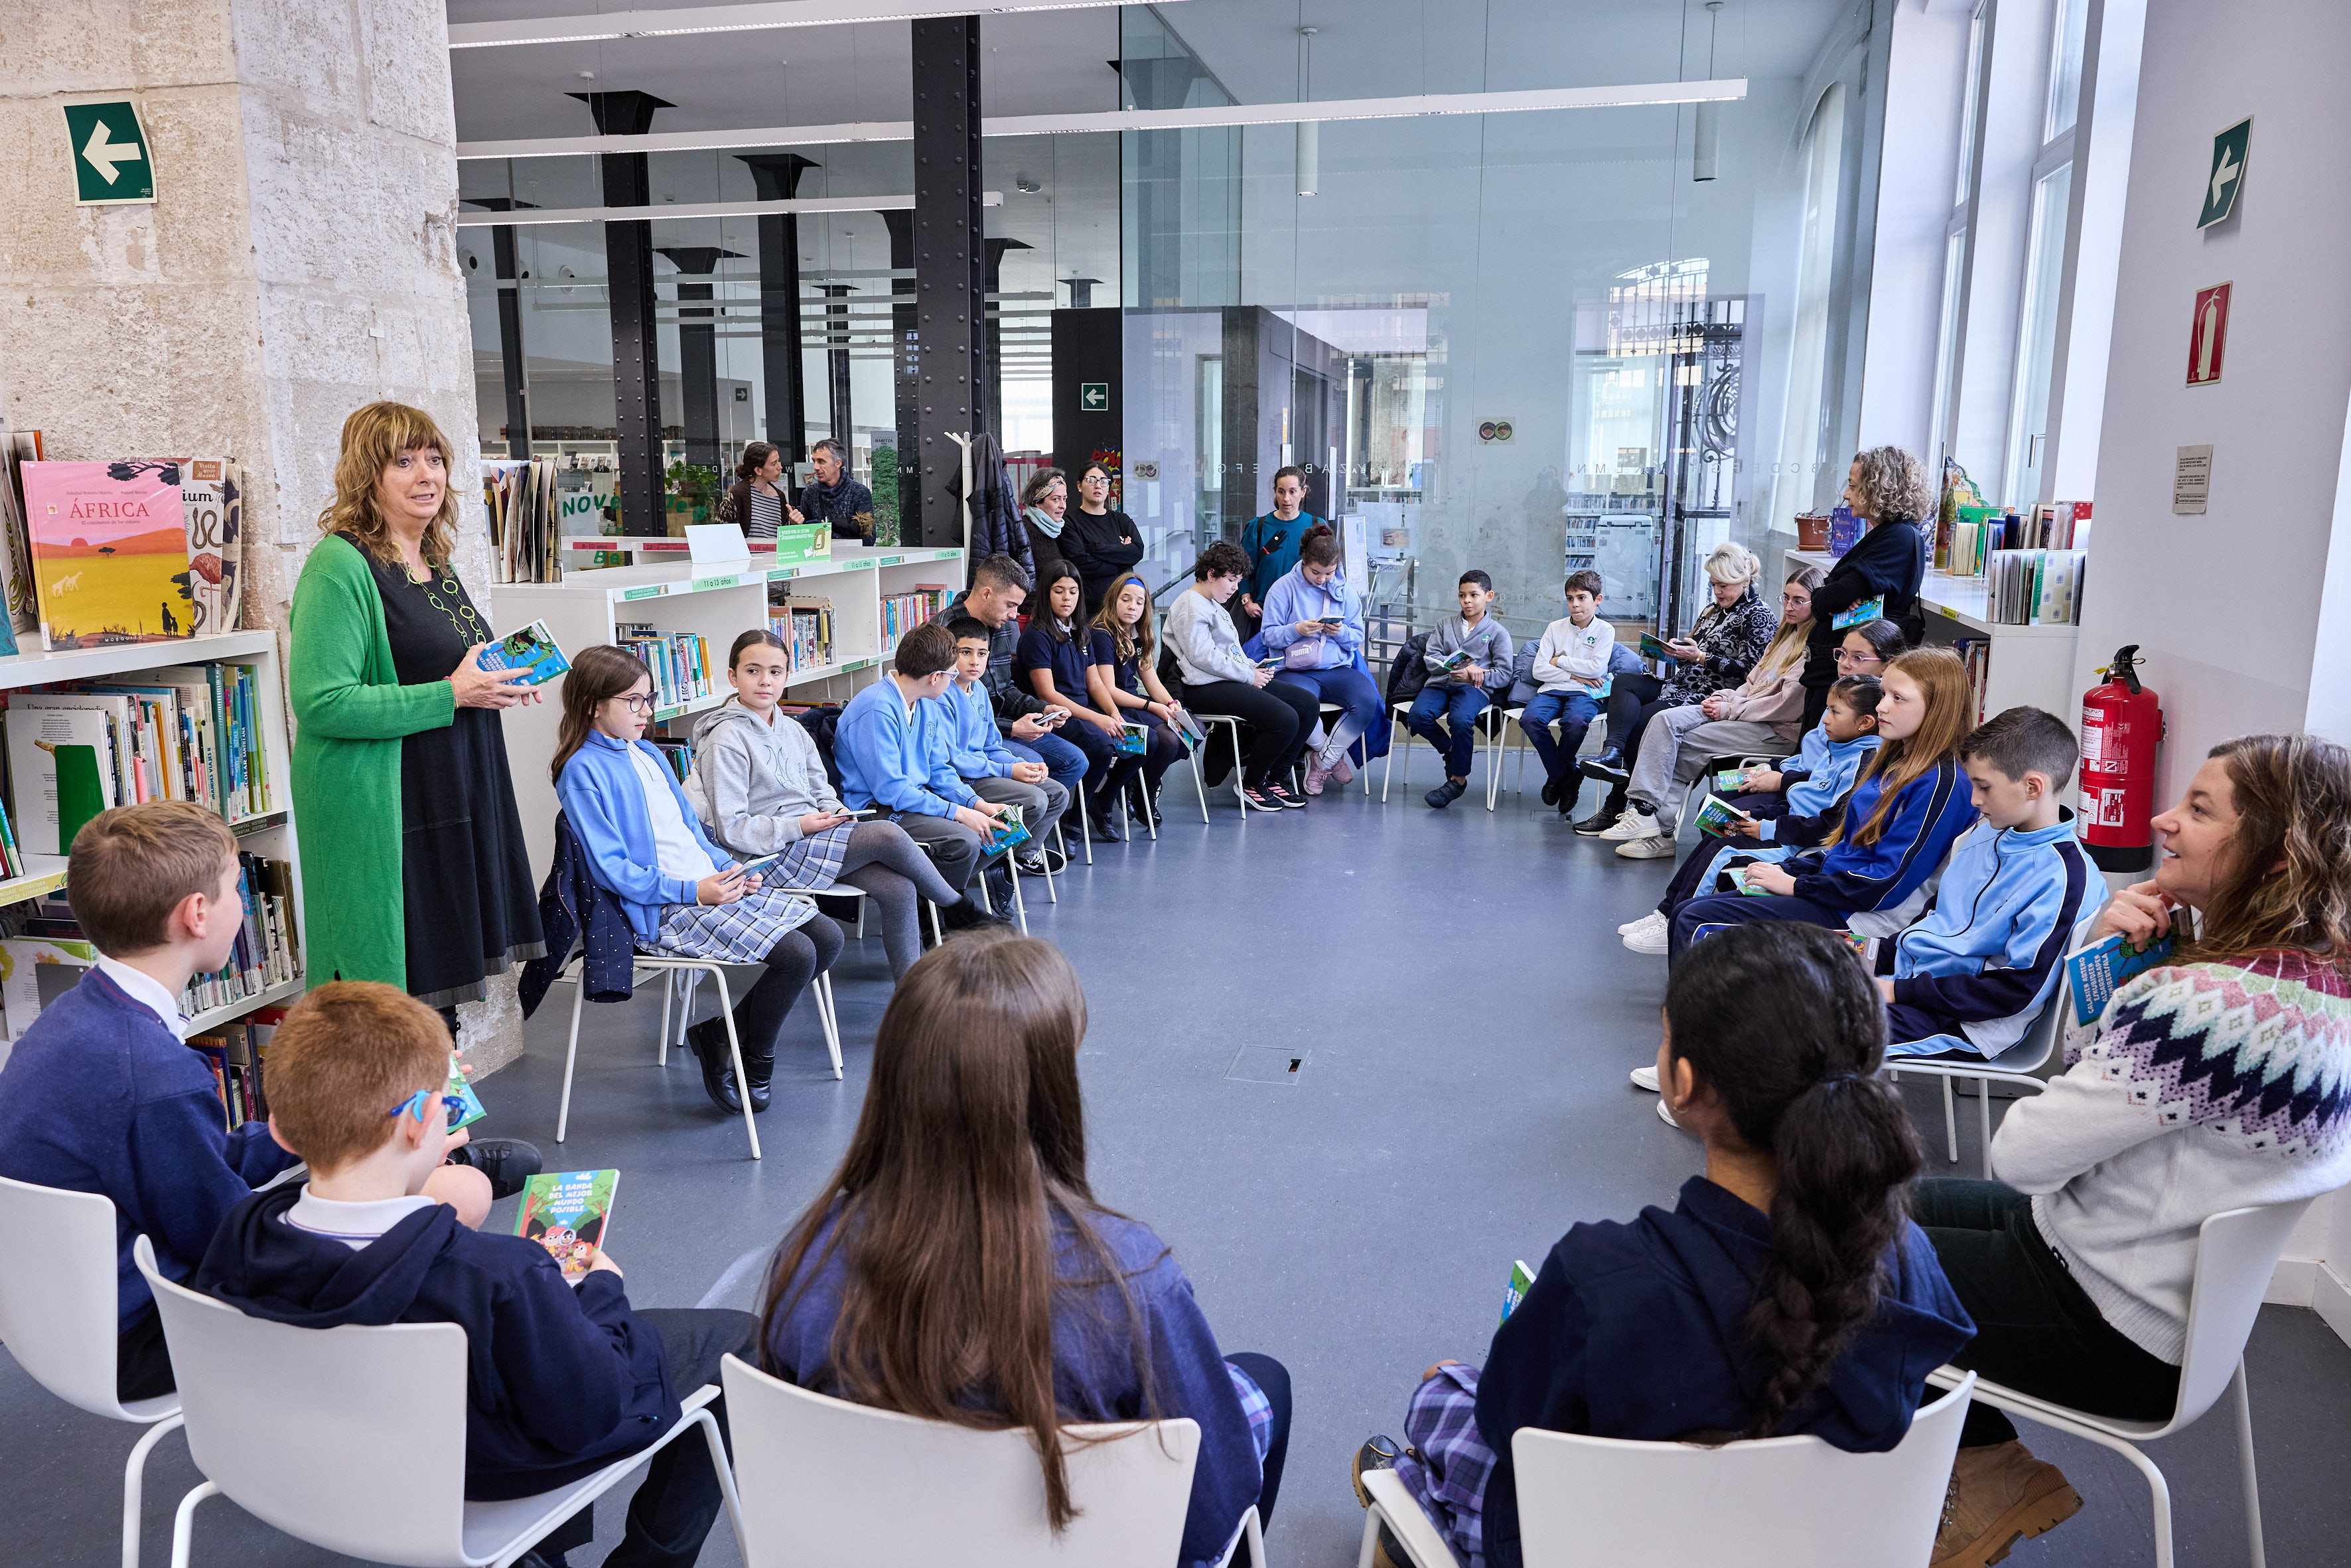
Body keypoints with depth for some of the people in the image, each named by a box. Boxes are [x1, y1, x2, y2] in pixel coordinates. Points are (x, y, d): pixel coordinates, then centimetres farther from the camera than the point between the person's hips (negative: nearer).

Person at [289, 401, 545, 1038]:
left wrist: (496, 681, 7)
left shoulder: (436, 562, 14)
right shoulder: (340, 566, -14)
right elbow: (320, 702, -22)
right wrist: (451, 695, -21)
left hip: (454, 804, 9)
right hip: (382, 814, -9)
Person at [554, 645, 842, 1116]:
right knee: (795, 955, -23)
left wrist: (732, 870, 4)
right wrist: (693, 891, -20)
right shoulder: (583, 772, -8)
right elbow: (612, 868, -15)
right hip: (665, 911, -9)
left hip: (713, 885, 9)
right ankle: (754, 1060, 3)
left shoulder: (648, 754, 19)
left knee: (827, 938, -1)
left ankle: (721, 1037, 9)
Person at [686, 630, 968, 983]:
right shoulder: (726, 739, -9)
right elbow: (731, 828, -14)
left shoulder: (793, 730, 15)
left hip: (812, 836, 8)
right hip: (771, 855, -8)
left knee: (897, 887, -15)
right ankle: (961, 909, 1)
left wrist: (835, 811, -2)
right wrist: (799, 826, -20)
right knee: (888, 835, -21)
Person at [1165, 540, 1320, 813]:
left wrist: (1256, 668, 6)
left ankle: (1273, 778, 6)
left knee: (1308, 704, 0)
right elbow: (1203, 656, -18)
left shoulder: (1214, 605, 25)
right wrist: (1249, 675, -15)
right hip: (1206, 688, -11)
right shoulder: (1190, 606, -8)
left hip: (1232, 680, 11)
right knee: (1285, 720, -25)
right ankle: (1251, 784, -5)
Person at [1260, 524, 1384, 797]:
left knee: (1367, 700, -27)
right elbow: (1269, 636, -2)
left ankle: (1322, 763, -9)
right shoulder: (1284, 587, 2)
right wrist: (1297, 630, -19)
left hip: (1337, 669, 4)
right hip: (1295, 670, -3)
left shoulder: (1343, 589, 12)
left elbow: (1358, 636, 14)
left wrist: (1341, 632, -9)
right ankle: (1335, 758, -5)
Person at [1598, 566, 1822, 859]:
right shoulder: (1785, 636, 19)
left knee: (1684, 744, -20)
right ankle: (1643, 811, -23)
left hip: (1778, 731, -9)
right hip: (1743, 712, 9)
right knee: (1665, 721, -13)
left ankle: (1660, 830, -15)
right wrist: (1724, 696, 3)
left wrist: (1729, 709, -12)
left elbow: (1787, 705, -17)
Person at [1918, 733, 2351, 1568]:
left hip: (2112, 1330, -9)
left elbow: (2022, 1154, -25)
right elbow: (2101, 1063, 8)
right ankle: (1988, 1469, 21)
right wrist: (2112, 954, -11)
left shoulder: (2212, 1006, -34)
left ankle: (1990, 1468, 23)